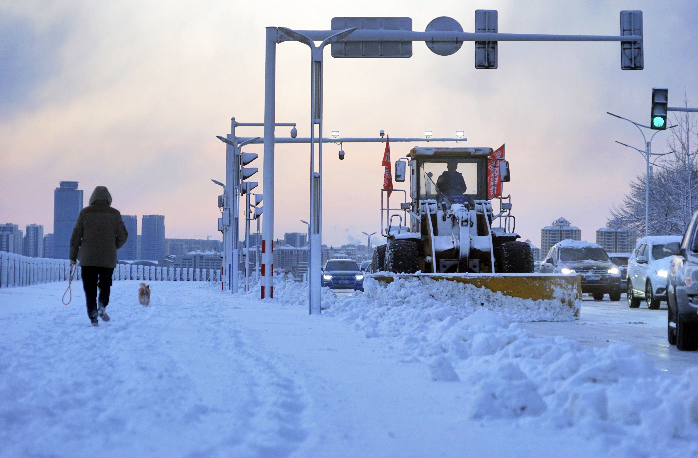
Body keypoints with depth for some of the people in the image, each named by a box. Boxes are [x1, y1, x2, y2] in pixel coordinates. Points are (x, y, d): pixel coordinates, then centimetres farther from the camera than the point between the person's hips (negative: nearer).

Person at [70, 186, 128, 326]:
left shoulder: (85, 212, 1)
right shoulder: (114, 214, 2)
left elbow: (76, 236, 2)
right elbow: (123, 236, 2)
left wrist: (73, 257, 9)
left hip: (88, 258, -1)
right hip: (108, 259, 1)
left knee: (90, 288, 4)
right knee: (105, 285, 17)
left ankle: (93, 316, -7)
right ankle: (102, 306, -8)